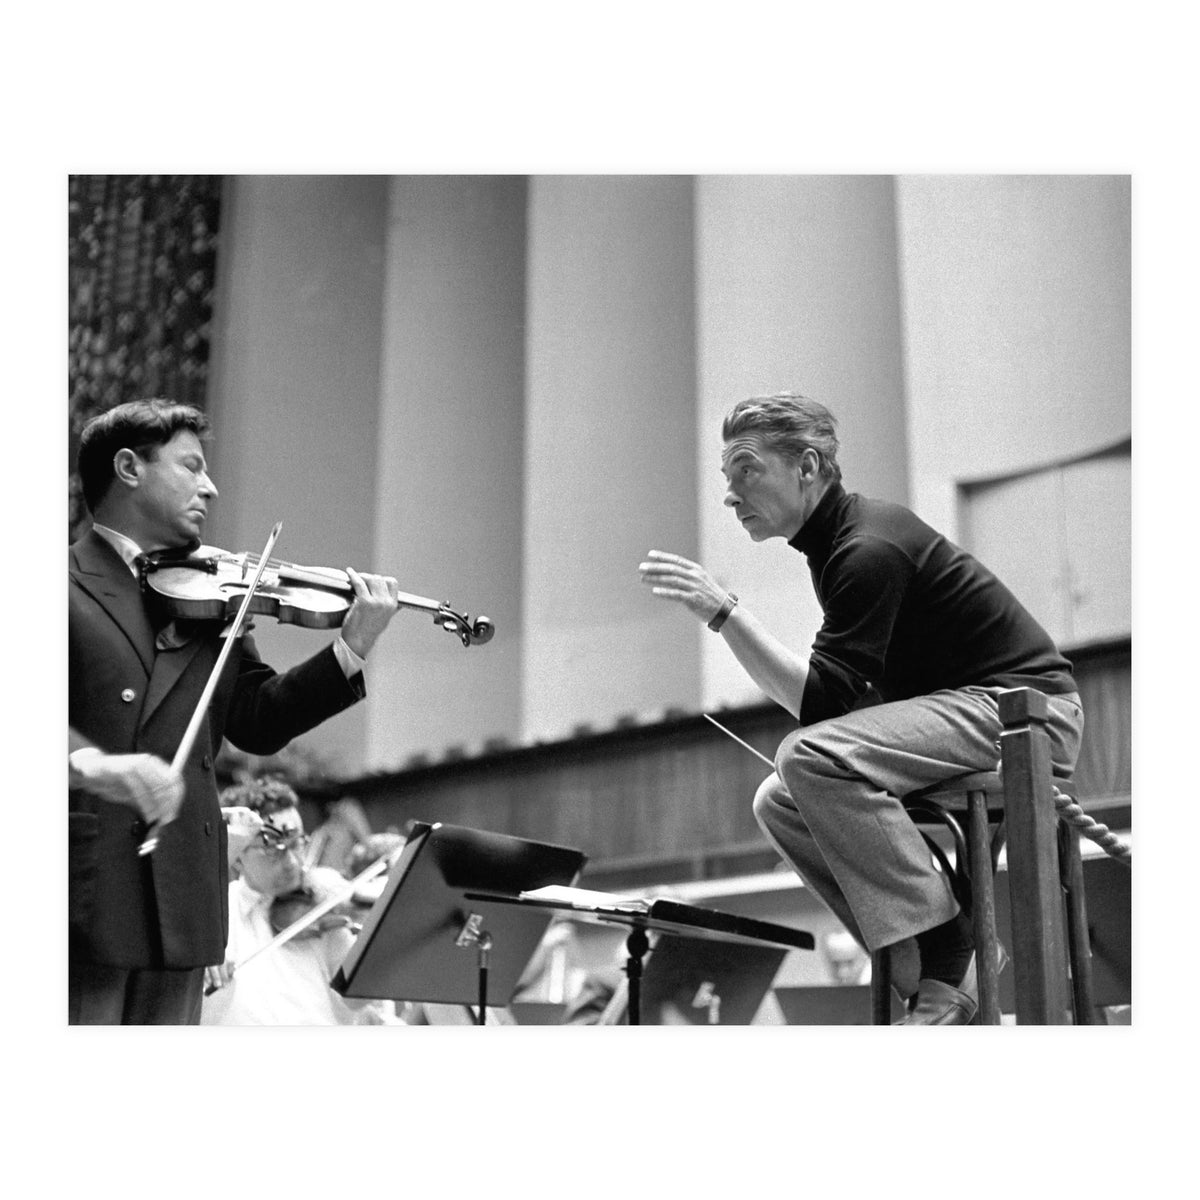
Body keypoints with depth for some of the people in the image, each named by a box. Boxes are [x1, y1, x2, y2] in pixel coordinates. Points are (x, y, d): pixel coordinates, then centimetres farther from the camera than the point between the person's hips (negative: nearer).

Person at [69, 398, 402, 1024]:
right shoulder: (68, 586, -1)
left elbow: (258, 721, 9)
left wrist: (351, 650, -1)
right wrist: (90, 763, -33)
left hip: (182, 897, 5)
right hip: (84, 896, -5)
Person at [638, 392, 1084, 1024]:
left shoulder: (870, 549, -19)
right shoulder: (839, 538, 12)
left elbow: (824, 702, -26)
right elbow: (841, 694, 20)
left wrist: (723, 611, -28)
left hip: (1025, 709, -10)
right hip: (965, 703, 10)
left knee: (814, 758, -28)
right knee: (778, 801, 2)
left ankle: (946, 957, -19)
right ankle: (926, 971, 0)